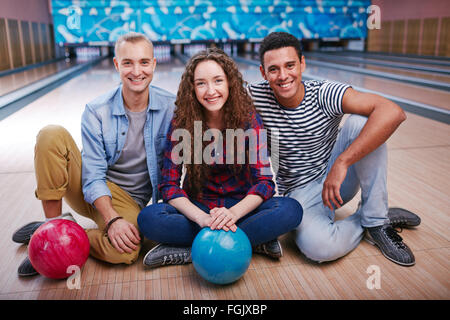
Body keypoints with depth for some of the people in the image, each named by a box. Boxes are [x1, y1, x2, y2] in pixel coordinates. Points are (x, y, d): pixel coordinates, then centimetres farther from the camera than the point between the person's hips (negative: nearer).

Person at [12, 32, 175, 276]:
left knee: (124, 251, -33)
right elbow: (93, 177, -13)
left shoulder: (172, 108, -10)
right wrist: (112, 219, -27)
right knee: (51, 135, -24)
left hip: (128, 200, 0)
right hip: (86, 189, 1)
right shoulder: (96, 112, -11)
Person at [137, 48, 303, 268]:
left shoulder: (248, 118, -10)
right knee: (148, 218, -27)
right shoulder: (181, 122, -10)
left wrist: (233, 213, -31)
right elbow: (169, 184, -10)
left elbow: (264, 180, -12)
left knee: (291, 210, -27)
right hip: (198, 206, 0)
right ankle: (253, 241, -22)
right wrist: (202, 218, -29)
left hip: (240, 206, 0)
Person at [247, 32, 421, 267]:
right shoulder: (255, 97, -15)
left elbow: (393, 113, -32)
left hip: (339, 177, 1)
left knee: (360, 122, -26)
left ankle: (375, 220, -13)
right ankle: (361, 222, 2)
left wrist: (342, 162, -38)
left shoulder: (324, 95, -20)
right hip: (300, 193, -1)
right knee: (319, 247, -34)